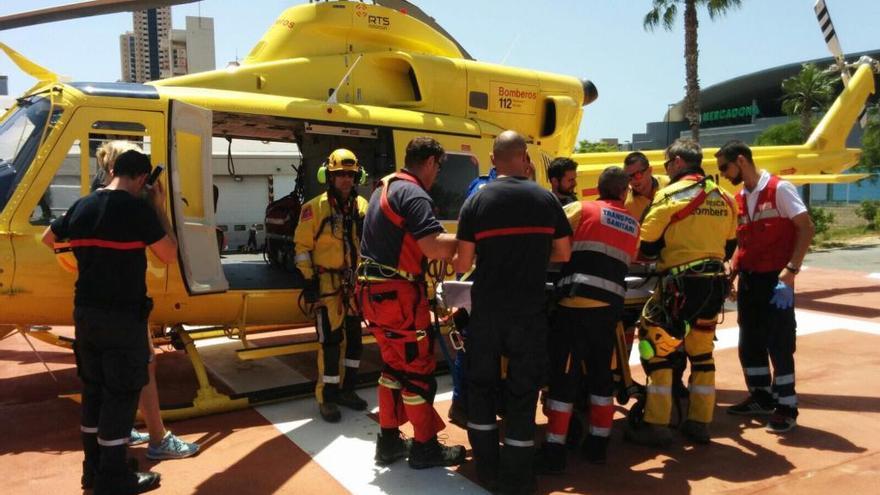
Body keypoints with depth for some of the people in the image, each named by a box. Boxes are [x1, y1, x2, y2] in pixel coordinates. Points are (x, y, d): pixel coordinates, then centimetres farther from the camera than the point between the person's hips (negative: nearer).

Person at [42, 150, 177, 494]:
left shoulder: (81, 206, 5)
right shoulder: (138, 208, -15)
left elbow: (48, 238, 21)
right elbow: (169, 255, -9)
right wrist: (160, 208, -2)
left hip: (85, 312, 7)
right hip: (123, 316, -7)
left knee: (93, 388, 17)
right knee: (122, 393, 2)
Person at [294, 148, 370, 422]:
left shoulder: (362, 206, 7)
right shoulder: (315, 207, -8)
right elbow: (302, 245, -8)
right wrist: (309, 279, -13)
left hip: (355, 283, 6)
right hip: (327, 284, -6)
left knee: (354, 337, 12)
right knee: (331, 341, -5)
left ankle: (346, 390, 27)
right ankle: (327, 398, 7)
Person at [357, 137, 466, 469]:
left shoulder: (384, 188, 16)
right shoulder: (414, 194, -15)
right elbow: (435, 247, -27)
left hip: (375, 291, 10)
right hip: (399, 294, -10)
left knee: (394, 365, 18)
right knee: (419, 368, 3)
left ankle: (389, 441, 26)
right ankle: (425, 447, 15)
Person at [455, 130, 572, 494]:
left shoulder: (476, 202, -3)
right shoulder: (546, 199, 0)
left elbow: (463, 264, -4)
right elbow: (563, 254, 7)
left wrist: (456, 262, 19)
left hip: (486, 309, 0)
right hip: (530, 309, 0)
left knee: (481, 384, 16)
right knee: (523, 389, 9)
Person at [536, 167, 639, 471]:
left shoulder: (580, 209, 5)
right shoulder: (633, 224, 20)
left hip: (578, 301, -4)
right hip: (612, 305, 5)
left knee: (564, 374, -1)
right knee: (601, 372, 17)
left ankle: (554, 451, 3)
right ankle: (598, 445, 25)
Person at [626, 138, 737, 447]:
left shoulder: (670, 195, -7)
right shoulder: (724, 198, 12)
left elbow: (648, 245, -7)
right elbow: (729, 247, 18)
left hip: (682, 283, -7)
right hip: (716, 282, 7)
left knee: (655, 346, 1)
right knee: (701, 351, 17)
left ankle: (656, 425, 2)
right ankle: (700, 423, 24)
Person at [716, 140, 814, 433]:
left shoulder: (779, 189, -8)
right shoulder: (739, 199, 12)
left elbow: (806, 229, -12)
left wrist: (791, 270, -19)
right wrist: (732, 272, 6)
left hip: (775, 279, -7)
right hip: (748, 279, 7)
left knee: (779, 343, -1)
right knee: (750, 342, 13)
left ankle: (787, 407, 11)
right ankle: (761, 397, 27)